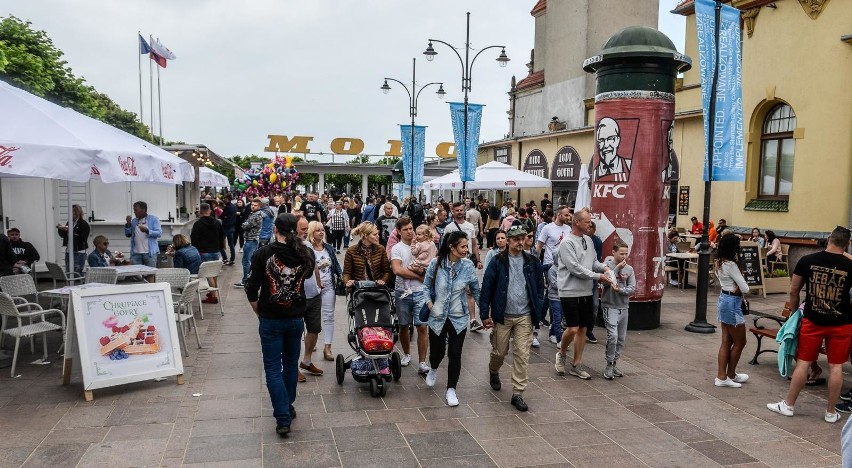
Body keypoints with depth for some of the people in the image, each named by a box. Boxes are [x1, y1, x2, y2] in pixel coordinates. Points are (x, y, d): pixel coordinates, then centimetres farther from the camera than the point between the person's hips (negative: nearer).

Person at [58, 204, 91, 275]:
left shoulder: (84, 224, -7)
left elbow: (83, 237, -17)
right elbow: (63, 235, 15)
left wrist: (72, 231, -22)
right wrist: (60, 229, -4)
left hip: (79, 253, -7)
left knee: (77, 273, -8)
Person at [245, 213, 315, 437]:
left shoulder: (263, 253, -13)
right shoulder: (305, 254, -5)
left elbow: (252, 287, -10)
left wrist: (258, 310, 6)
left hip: (270, 319, -3)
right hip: (296, 318, 3)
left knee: (273, 369, 4)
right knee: (291, 365, 19)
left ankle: (283, 418, -1)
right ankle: (288, 408, 32)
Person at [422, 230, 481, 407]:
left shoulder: (468, 265, -8)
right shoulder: (436, 263, -11)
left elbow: (476, 290, 2)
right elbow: (427, 286, 2)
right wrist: (430, 306, -9)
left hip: (459, 318, 0)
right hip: (437, 317, 0)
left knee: (455, 354, 2)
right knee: (437, 351, 12)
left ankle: (451, 389, 19)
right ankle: (433, 369, 48)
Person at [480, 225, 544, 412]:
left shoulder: (533, 263, 2)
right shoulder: (498, 262, -6)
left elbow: (539, 288, 9)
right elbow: (486, 289, -6)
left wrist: (538, 311, 2)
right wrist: (485, 315, -9)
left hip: (525, 316, 2)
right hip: (502, 316, -1)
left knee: (522, 355, -1)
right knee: (500, 351, 12)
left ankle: (518, 393, 8)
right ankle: (493, 371, 45)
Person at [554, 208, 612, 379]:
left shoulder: (588, 240, 11)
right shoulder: (567, 242, -13)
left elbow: (593, 261, 17)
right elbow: (575, 268, -19)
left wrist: (604, 267, -4)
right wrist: (597, 276, -16)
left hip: (586, 291, 8)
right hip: (570, 292, -8)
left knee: (583, 329, 10)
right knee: (572, 328, -10)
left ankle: (576, 365, 20)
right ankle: (561, 354, 18)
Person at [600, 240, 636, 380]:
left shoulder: (629, 269, 7)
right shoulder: (607, 265, -4)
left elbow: (632, 288, 2)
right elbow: (605, 281, -18)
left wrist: (620, 290, -15)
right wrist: (617, 268, -15)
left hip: (624, 307, 5)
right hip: (610, 306, -5)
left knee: (621, 339, 8)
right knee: (612, 335, -16)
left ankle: (614, 364, 22)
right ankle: (609, 365, -3)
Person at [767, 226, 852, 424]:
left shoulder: (807, 261, -8)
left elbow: (793, 292, -1)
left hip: (812, 320, 0)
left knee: (803, 362, 9)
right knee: (836, 366, 9)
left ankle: (788, 405, 17)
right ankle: (831, 412, 18)